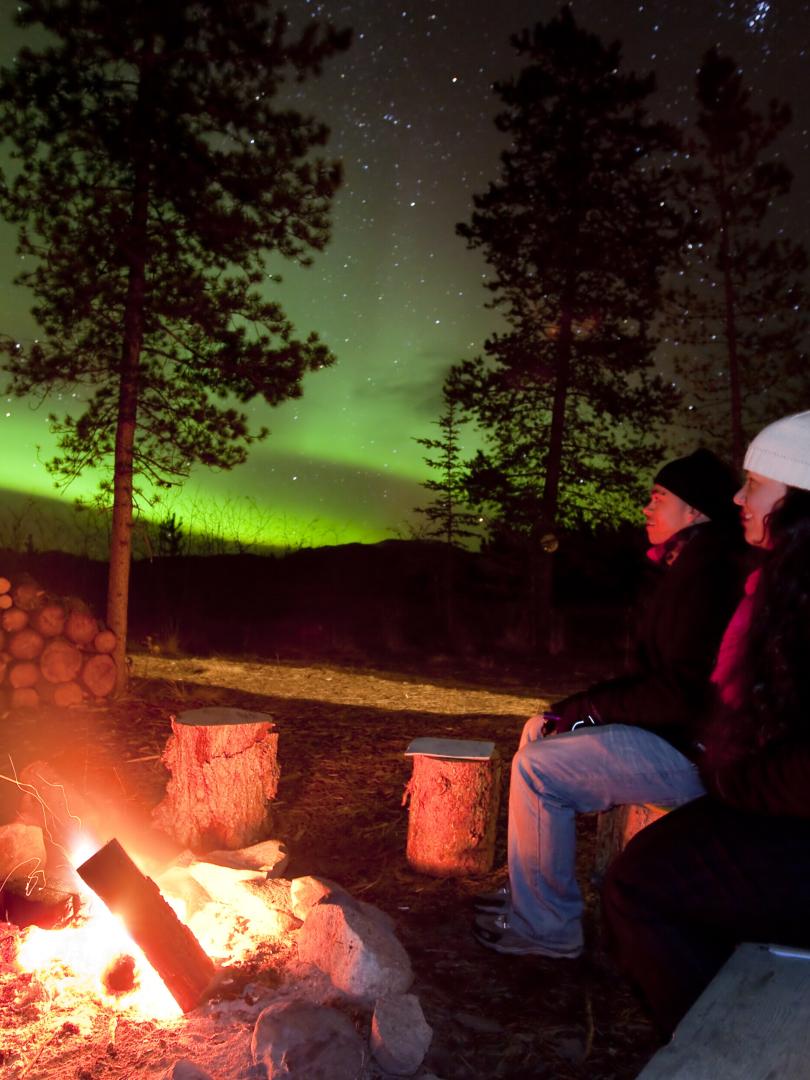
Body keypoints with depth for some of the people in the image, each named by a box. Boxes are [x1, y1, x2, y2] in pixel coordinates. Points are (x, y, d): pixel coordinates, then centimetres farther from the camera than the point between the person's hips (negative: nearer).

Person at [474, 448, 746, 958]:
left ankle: (546, 926, -3)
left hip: (692, 750, -12)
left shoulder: (706, 572, -20)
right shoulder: (688, 567, 15)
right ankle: (529, 890, 19)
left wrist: (591, 707, -13)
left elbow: (684, 692, -26)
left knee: (537, 766, -17)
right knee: (540, 731, 15)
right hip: (671, 732, 12)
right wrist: (584, 706, 6)